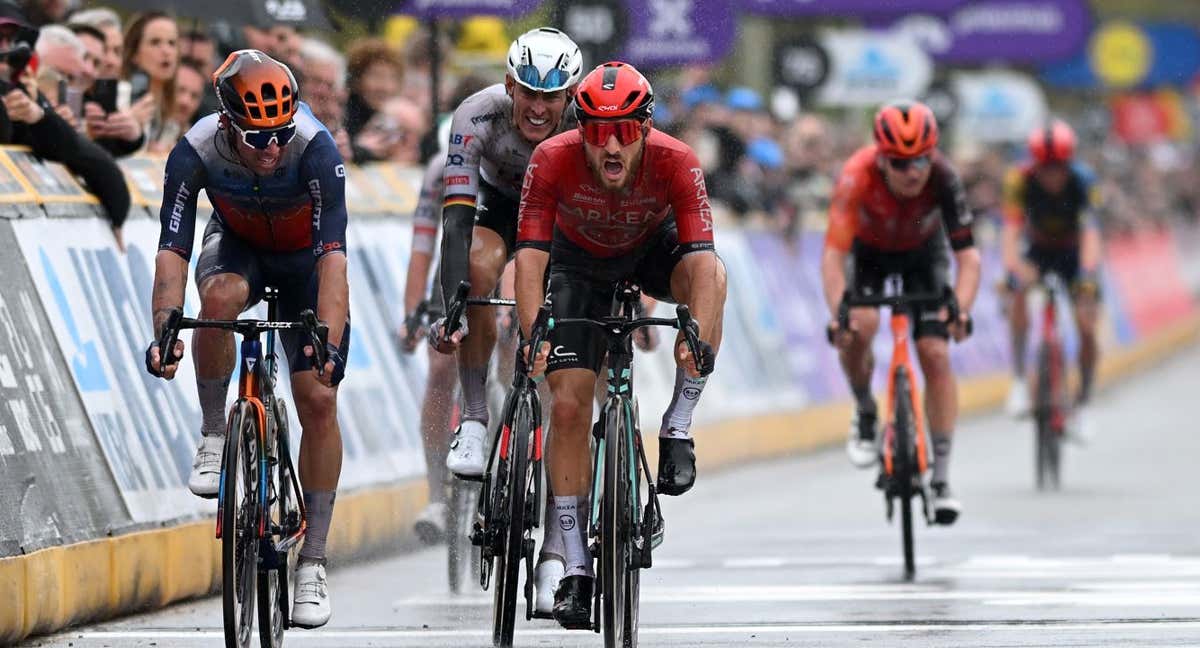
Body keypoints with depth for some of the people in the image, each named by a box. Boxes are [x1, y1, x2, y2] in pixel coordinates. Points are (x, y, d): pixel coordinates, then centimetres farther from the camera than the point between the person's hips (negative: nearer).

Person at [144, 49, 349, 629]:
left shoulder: (316, 150, -36)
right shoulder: (195, 154, -30)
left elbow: (333, 255, -41)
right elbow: (172, 251, -32)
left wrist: (329, 341, -53)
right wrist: (164, 332, -47)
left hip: (305, 261, -1)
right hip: (238, 248, 1)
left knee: (319, 402, -12)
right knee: (220, 298, -37)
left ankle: (312, 564, -2)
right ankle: (214, 434, -14)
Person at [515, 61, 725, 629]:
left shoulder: (676, 162, -34)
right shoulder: (553, 160, -33)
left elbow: (700, 255, -41)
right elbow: (530, 256, -36)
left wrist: (697, 334, -55)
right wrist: (534, 337, -48)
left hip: (653, 248, 0)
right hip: (580, 261, 0)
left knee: (711, 274, -35)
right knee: (568, 405, -11)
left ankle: (678, 427, -19)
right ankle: (575, 566, -2)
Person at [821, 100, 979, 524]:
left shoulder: (942, 178, -34)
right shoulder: (858, 176, -37)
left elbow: (967, 255, -35)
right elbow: (833, 254, -41)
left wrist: (961, 310, -52)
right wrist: (838, 314, -55)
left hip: (923, 253, 1)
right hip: (868, 251, -1)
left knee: (936, 354, -12)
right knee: (859, 328, -29)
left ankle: (941, 477, -4)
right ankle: (865, 413, 1)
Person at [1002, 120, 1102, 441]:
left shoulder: (1082, 181, -29)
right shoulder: (1020, 180, -27)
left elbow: (1090, 232, -39)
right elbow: (1011, 228, -37)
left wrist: (1087, 276, -55)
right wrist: (1012, 266, -56)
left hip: (1073, 253, 0)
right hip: (1036, 251, 0)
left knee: (1087, 327, -12)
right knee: (1018, 292, -31)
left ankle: (1082, 406, 7)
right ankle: (1019, 379, -20)